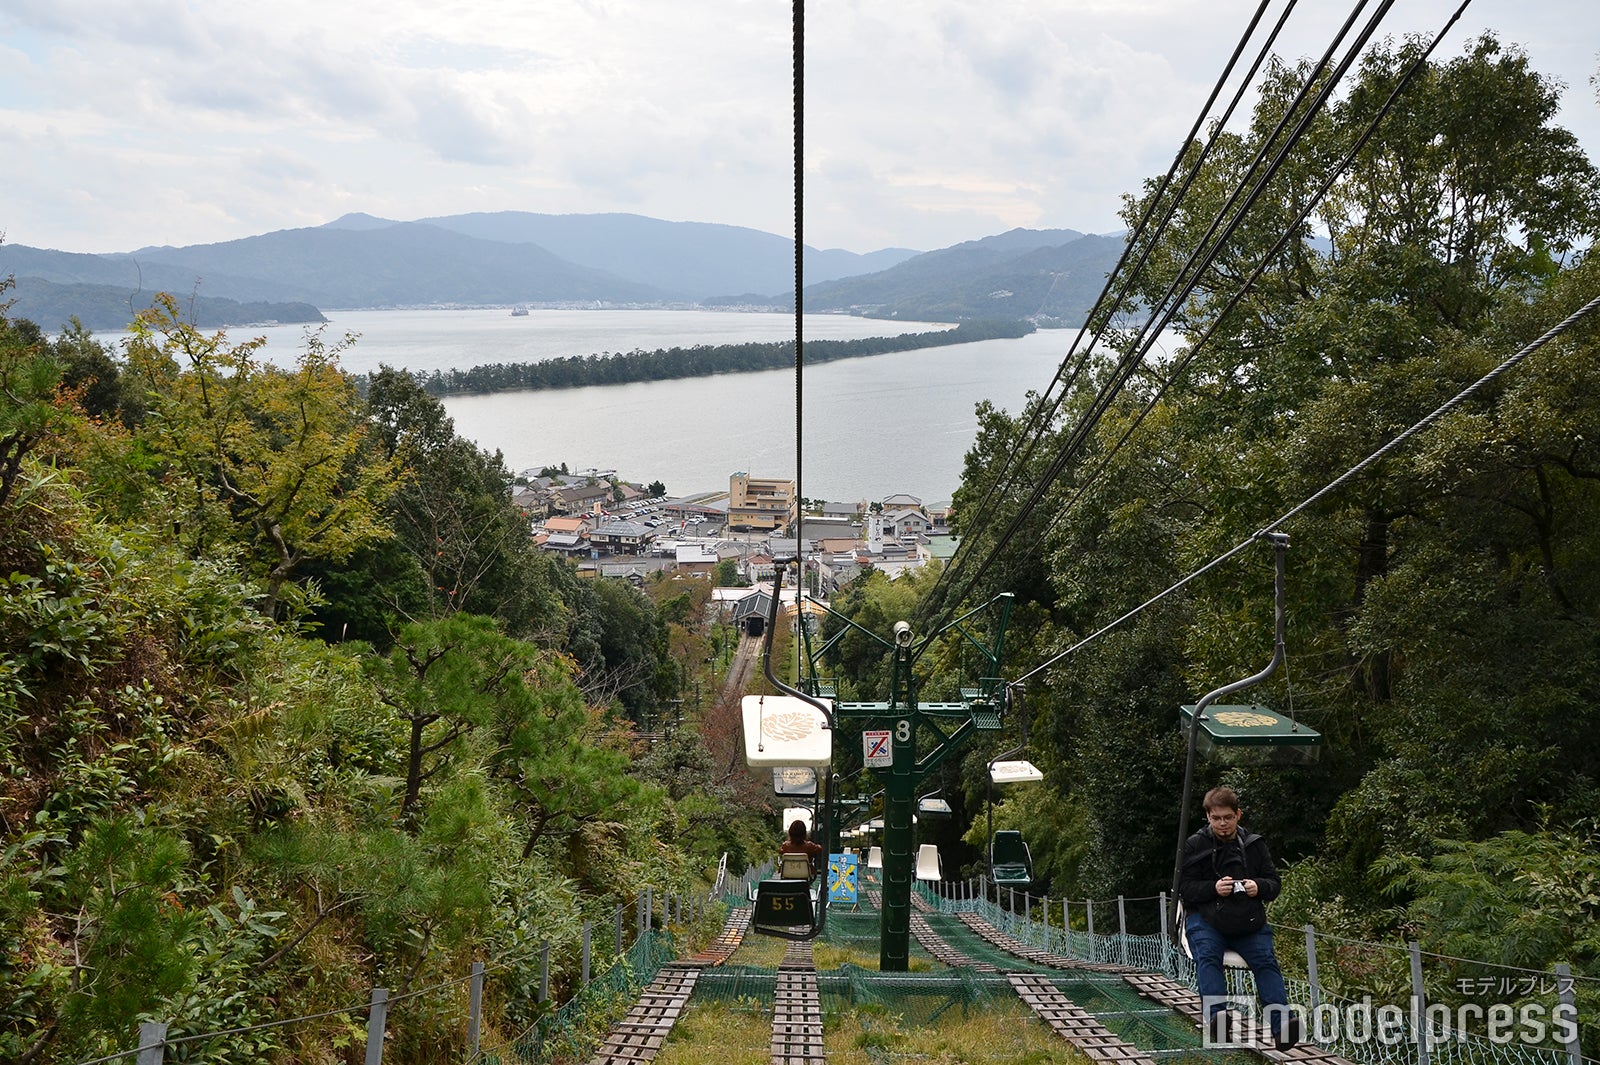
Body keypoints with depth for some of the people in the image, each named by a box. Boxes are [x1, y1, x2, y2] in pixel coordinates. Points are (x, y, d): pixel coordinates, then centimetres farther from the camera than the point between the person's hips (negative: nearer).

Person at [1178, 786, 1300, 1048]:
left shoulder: (1255, 844, 15)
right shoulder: (1195, 845, 8)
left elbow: (1274, 883, 16)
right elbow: (1184, 889, 3)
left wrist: (1259, 887, -8)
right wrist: (1214, 888, -16)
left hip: (1249, 921, 2)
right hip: (1206, 919, -2)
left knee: (1266, 959, -23)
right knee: (1208, 958, -30)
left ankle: (1281, 1024, -36)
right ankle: (1218, 1015, -49)